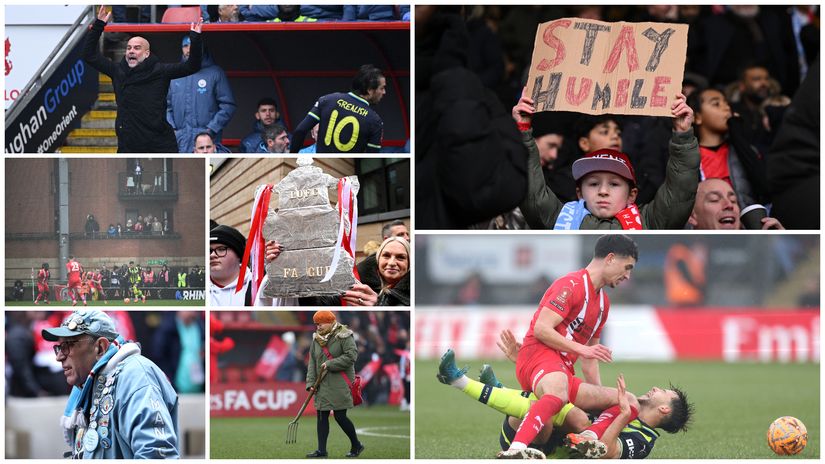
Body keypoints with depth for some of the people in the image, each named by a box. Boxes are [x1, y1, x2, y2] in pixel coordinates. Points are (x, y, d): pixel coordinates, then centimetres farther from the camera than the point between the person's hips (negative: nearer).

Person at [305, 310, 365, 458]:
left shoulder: (344, 336, -7)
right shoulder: (317, 339, 11)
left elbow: (351, 356, -16)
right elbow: (312, 362, 11)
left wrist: (330, 364, -18)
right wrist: (311, 382, 1)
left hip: (340, 383, -6)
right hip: (323, 384, 6)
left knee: (340, 416, -7)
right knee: (322, 416, 2)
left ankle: (356, 445, 11)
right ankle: (322, 450, 6)